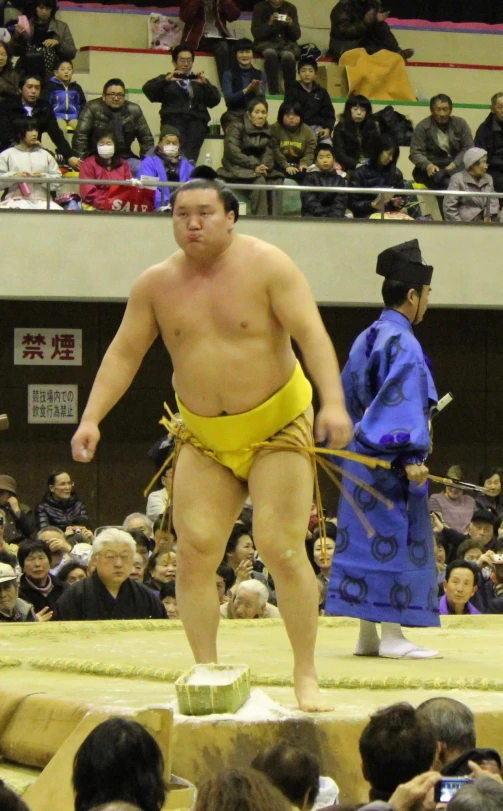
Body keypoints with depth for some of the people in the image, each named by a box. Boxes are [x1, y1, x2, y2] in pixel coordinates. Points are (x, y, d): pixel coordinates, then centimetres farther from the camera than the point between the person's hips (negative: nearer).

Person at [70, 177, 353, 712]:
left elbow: (311, 334, -16)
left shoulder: (267, 266, -10)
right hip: (204, 437, 4)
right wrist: (92, 418, -4)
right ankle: (206, 672, 2)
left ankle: (306, 676, -2)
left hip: (277, 426, -4)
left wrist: (333, 403, -29)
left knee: (281, 548, -11)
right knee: (194, 548, -7)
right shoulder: (156, 284, 1)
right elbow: (124, 354, 7)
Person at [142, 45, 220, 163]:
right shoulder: (166, 80, 23)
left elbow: (214, 101, 16)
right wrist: (166, 80, -9)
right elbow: (147, 89, 5)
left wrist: (205, 84, 0)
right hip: (173, 118, -2)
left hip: (197, 119, 2)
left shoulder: (199, 81, 29)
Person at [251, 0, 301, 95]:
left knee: (288, 56, -35)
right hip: (266, 43, -1)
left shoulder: (290, 8, 7)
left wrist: (291, 25, -15)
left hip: (287, 43, 1)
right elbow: (256, 34, -4)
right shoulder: (259, 8, 3)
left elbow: (297, 35, 5)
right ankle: (273, 91, -36)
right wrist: (269, 24, -19)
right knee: (270, 53, -37)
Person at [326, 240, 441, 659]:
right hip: (390, 461, -9)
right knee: (395, 540, -7)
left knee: (366, 540, 9)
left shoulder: (366, 340, 15)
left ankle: (368, 635, 11)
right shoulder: (402, 343, -13)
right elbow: (403, 401, -21)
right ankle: (392, 635, -8)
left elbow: (347, 399, 21)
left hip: (361, 455, 9)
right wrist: (412, 456, -24)